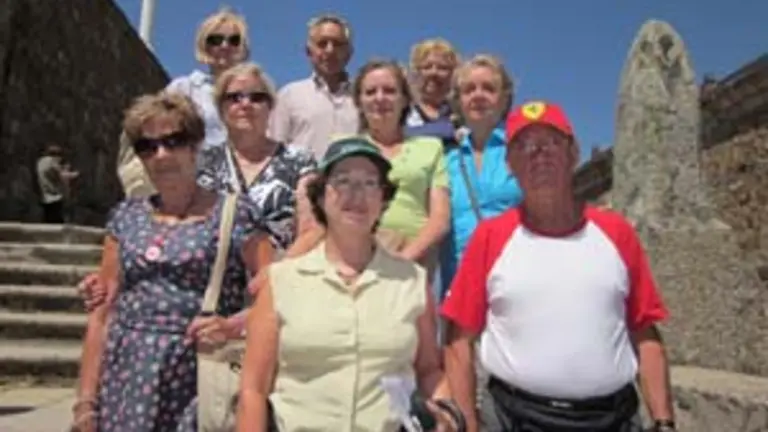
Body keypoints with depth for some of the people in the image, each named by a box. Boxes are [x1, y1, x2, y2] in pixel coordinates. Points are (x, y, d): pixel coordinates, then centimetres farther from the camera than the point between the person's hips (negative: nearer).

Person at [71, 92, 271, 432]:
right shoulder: (126, 217, 8)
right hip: (127, 379, 3)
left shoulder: (233, 214, -4)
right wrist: (86, 400, 5)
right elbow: (102, 315, 7)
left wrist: (232, 325, -22)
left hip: (197, 381, -3)